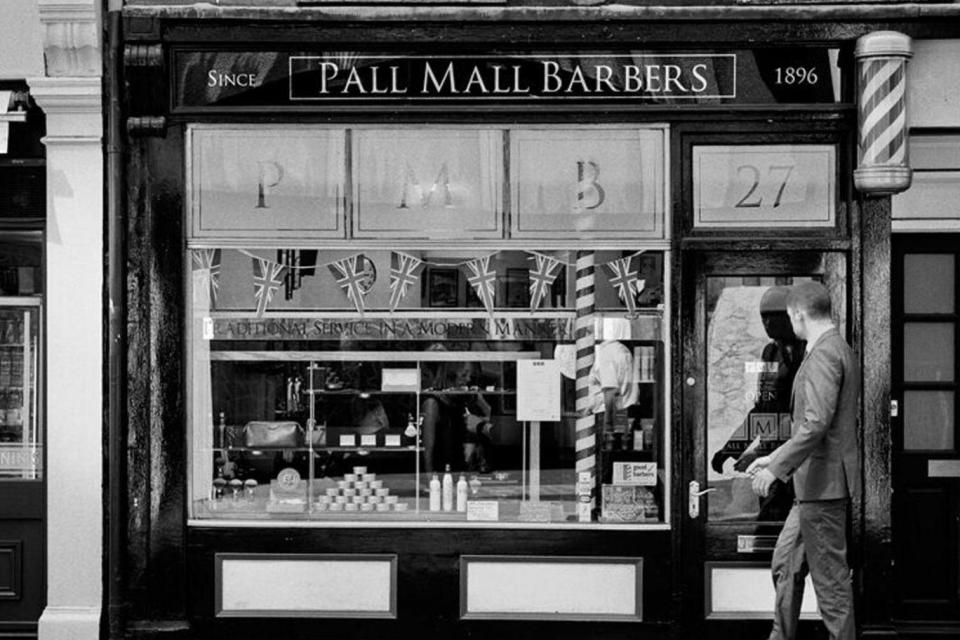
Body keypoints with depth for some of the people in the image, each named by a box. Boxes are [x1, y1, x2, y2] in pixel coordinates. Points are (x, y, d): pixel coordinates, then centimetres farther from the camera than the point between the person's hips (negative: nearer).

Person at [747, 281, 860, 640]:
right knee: (786, 565, 17)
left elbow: (817, 423, -26)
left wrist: (776, 467, -21)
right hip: (817, 481, 11)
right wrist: (775, 458, 21)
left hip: (824, 481, -11)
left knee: (831, 576, -3)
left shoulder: (823, 355, -17)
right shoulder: (839, 350, 16)